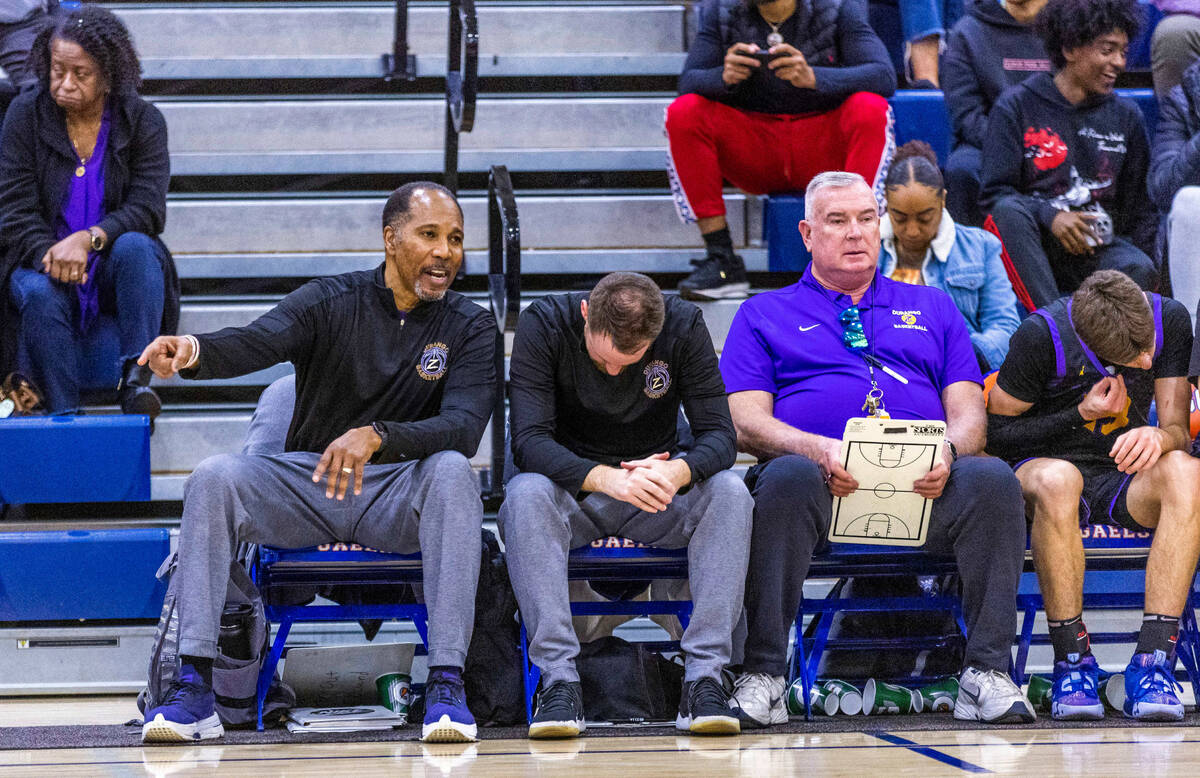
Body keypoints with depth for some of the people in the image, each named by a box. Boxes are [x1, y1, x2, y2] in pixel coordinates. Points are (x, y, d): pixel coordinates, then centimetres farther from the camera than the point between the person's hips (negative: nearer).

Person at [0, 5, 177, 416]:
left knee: (135, 246, -34)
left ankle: (136, 378, -35)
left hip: (114, 265, 0)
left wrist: (87, 239, -30)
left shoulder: (142, 120, -3)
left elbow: (147, 208, -12)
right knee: (39, 293, -35)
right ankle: (64, 414, -35)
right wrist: (48, 252, -27)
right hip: (42, 260, 0)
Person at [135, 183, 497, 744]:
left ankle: (446, 685, -38)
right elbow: (256, 341, -18)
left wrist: (376, 437, -34)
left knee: (452, 471, -33)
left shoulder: (470, 328, 1)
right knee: (215, 476, -26)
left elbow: (464, 427, -16)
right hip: (305, 483, 1)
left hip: (399, 496, -1)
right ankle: (193, 687, -30)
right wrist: (194, 351, -42)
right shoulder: (330, 302, 2)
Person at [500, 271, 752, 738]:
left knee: (729, 492, -29)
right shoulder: (544, 324, -16)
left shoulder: (685, 326, -11)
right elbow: (528, 440, -24)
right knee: (526, 493, -35)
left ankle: (704, 678, -31)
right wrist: (606, 478, -42)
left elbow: (719, 435, -15)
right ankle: (558, 678, -38)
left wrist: (678, 472, -39)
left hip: (655, 495, 2)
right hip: (573, 492, -1)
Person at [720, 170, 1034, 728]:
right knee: (788, 478, -38)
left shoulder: (932, 309, 29)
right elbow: (746, 422, 7)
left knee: (992, 479, -31)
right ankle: (761, 677, -34)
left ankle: (987, 673, -28)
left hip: (922, 487, 2)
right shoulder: (764, 315, 22)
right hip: (819, 480, -2)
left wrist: (948, 451, -9)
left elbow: (968, 410, 17)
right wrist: (816, 449, -15)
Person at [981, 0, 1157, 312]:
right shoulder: (1018, 105, 4)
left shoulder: (1126, 116, 15)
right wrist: (1050, 217, -21)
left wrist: (1143, 266, 1)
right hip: (1034, 247, -2)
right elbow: (996, 193, -3)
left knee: (1139, 269, -31)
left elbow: (1139, 205, 17)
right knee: (1009, 212, -36)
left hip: (1098, 246, 2)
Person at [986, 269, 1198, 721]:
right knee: (1057, 481, -41)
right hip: (1042, 462, -3)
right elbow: (996, 433, -8)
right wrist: (1081, 415, -18)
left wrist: (1159, 436, -29)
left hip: (1123, 479, 3)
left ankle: (1153, 660, -36)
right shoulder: (1043, 335, -17)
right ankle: (1072, 663, -31)